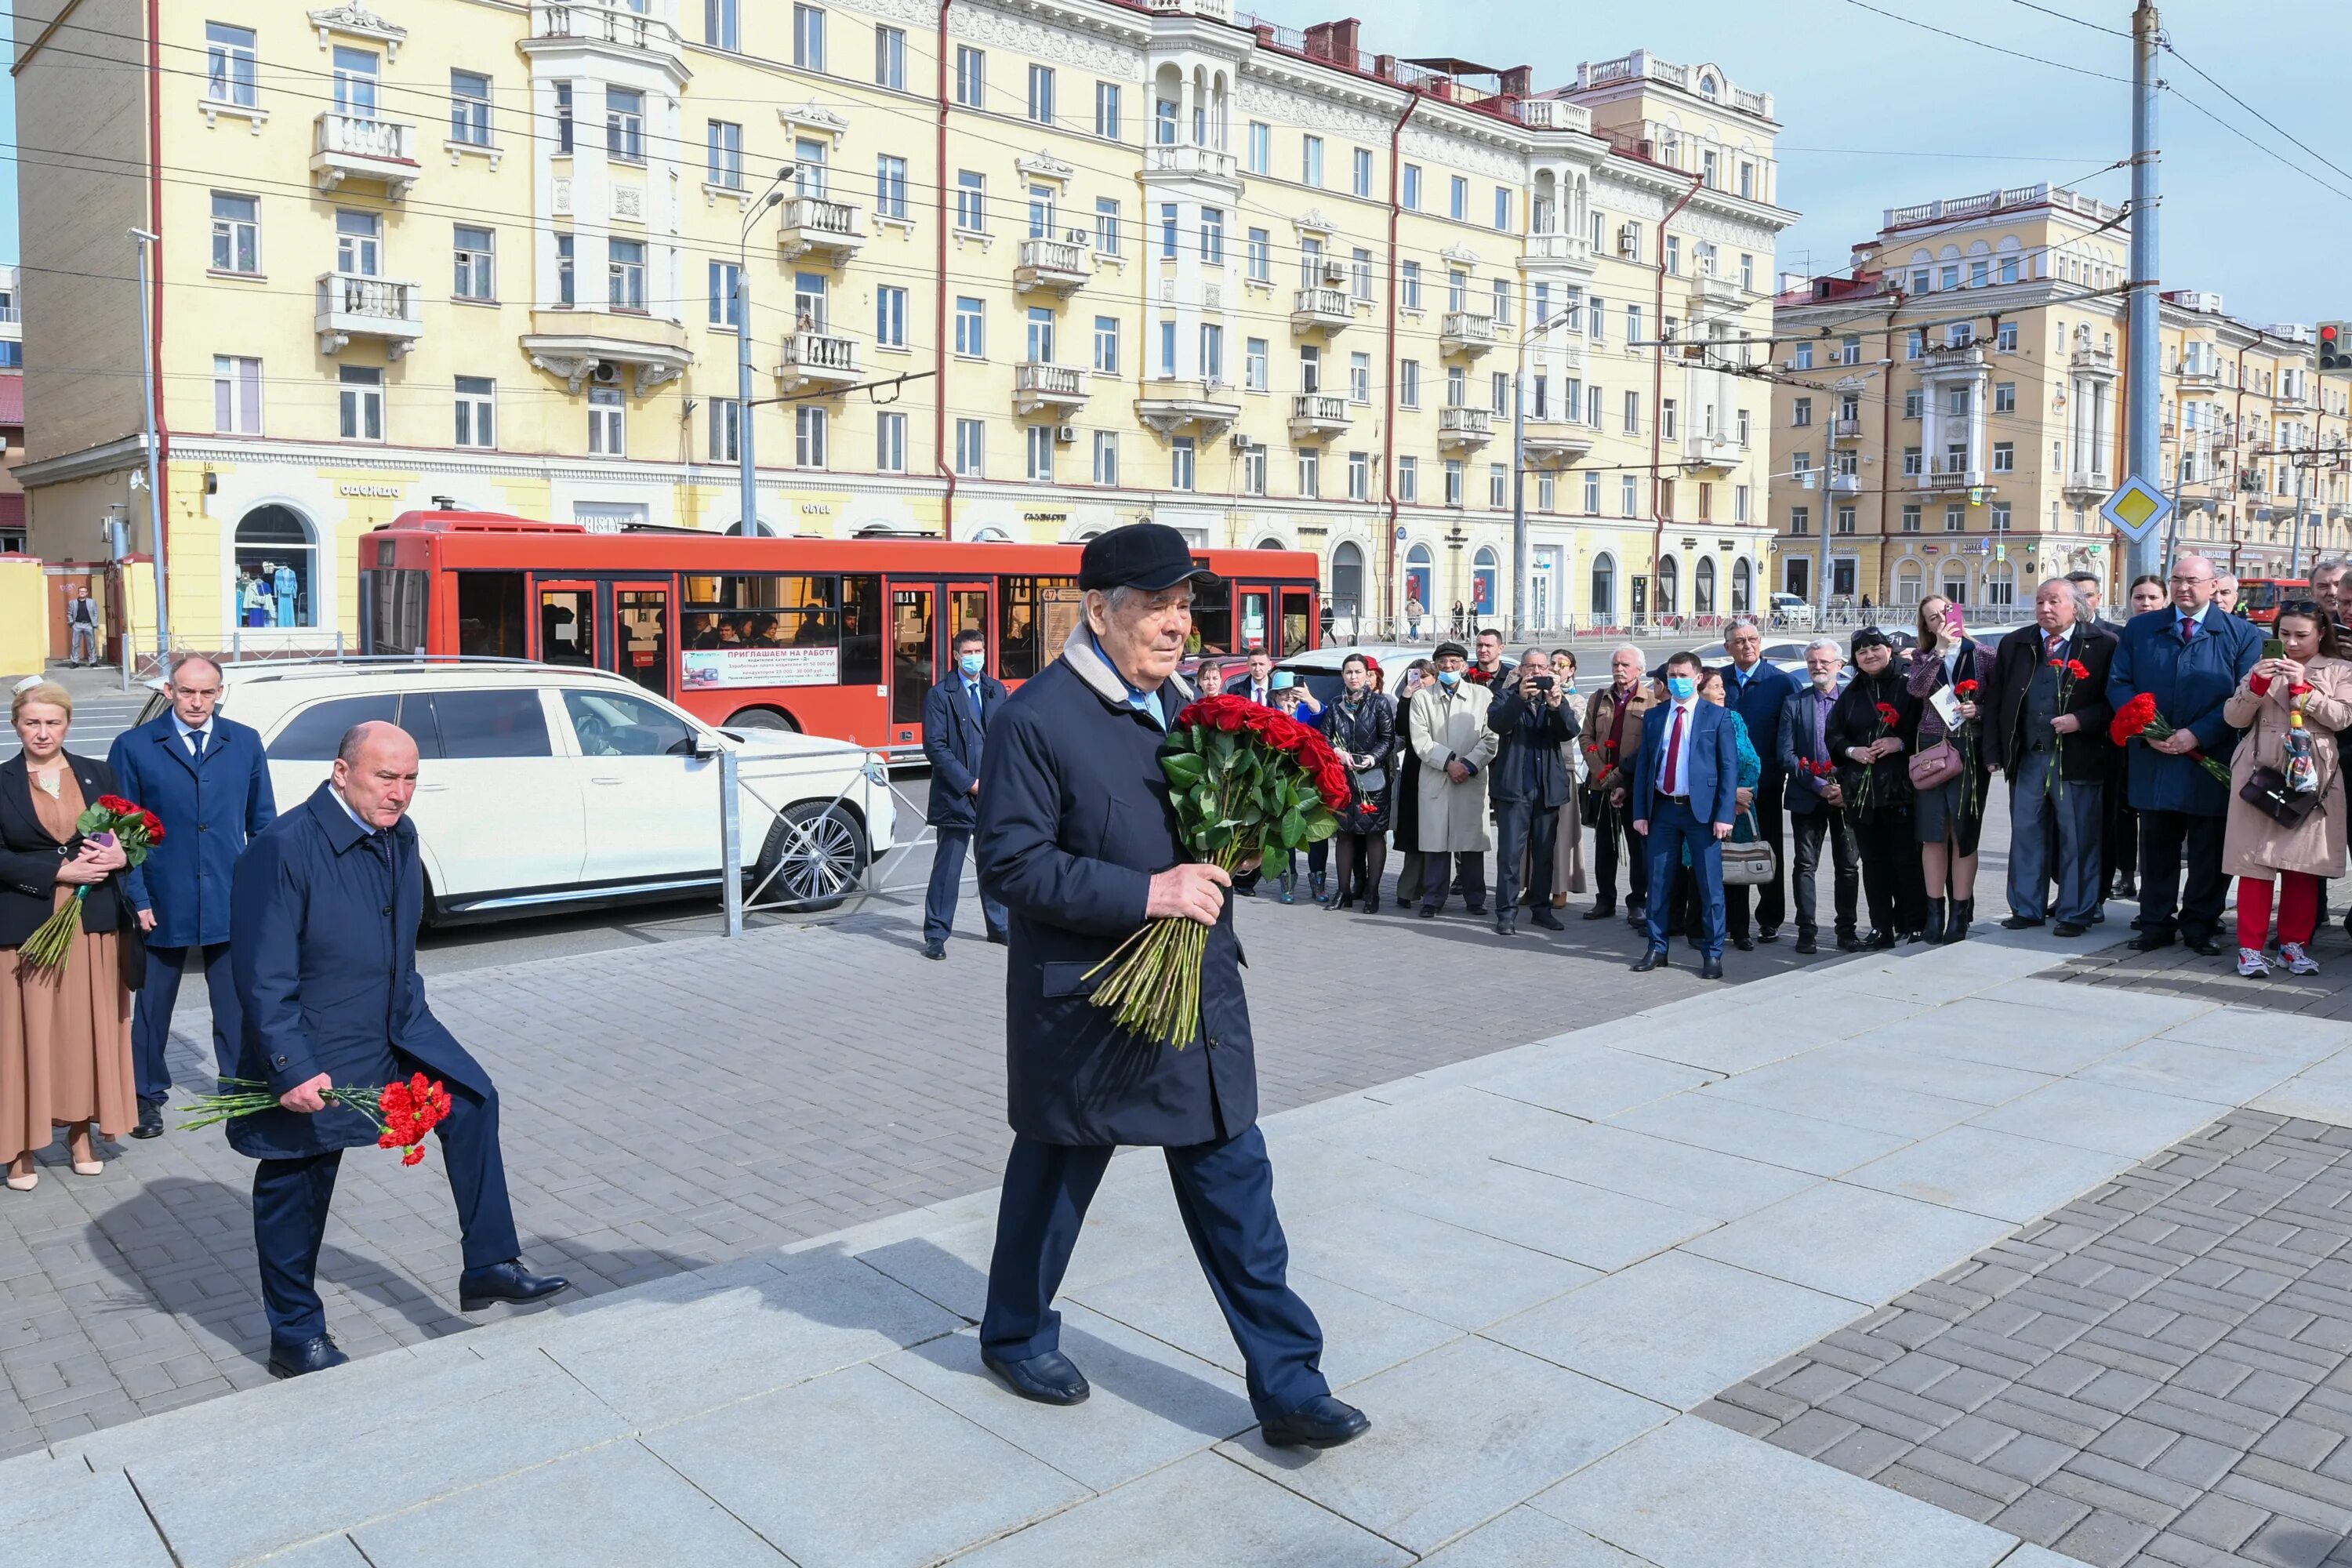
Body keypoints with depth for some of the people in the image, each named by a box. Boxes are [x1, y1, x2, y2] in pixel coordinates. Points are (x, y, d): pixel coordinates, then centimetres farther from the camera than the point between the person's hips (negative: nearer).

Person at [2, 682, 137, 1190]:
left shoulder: (98, 774, 8)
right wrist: (59, 871, -16)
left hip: (93, 925, 2)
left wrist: (120, 853, -10)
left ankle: (81, 1132, 17)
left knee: (88, 1030, 6)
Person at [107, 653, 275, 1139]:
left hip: (232, 899, 1)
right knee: (153, 1002, 11)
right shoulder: (134, 747, -2)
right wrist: (136, 896, -8)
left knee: (236, 1000, 11)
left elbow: (262, 822, 7)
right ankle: (148, 1094, 26)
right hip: (162, 902, -1)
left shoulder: (245, 743, 3)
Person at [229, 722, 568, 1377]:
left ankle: (489, 1266, 14)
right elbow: (263, 977, -24)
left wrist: (410, 1020, 18)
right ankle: (296, 1338, 26)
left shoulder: (399, 834, -1)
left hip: (397, 1030, 7)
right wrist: (293, 1071, -26)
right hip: (311, 1057, -7)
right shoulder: (283, 849, -24)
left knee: (472, 1102, 4)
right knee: (296, 1192, 8)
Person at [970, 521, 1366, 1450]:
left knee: (1235, 1189, 7)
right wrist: (1146, 893, -24)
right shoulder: (1039, 718, -14)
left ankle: (1288, 1387, 16)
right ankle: (1015, 1336, 40)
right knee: (1055, 1175, 15)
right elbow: (1011, 862, -19)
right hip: (1086, 1005, -6)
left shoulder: (1179, 703, 9)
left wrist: (1218, 866, -3)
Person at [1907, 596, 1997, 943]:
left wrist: (1978, 710, -13)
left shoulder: (1983, 654, 3)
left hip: (1970, 752, -2)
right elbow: (1917, 689, -12)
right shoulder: (1923, 658, 9)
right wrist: (1940, 649, -15)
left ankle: (1960, 914, 7)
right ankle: (1935, 912, 11)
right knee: (1932, 834, 3)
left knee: (1964, 834, 1)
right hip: (1930, 749, 2)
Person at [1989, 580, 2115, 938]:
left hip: (2077, 758, -4)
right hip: (2027, 758, 4)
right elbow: (1994, 699, 11)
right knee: (2026, 834, 10)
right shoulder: (2014, 645, 9)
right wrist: (1995, 751, 5)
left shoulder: (2102, 645, -3)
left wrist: (2081, 720, -17)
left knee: (2078, 838, 3)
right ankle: (2027, 908, 20)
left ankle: (2076, 913, 12)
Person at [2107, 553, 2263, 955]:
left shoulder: (2242, 634, 2)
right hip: (2153, 762, 2)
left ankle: (2200, 924, 18)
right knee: (2156, 847, 8)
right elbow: (2118, 685, 4)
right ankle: (2156, 923, 17)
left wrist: (2198, 734, -16)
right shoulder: (2139, 629, 9)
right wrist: (2147, 730, -10)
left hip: (2212, 761, -2)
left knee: (2209, 850, 6)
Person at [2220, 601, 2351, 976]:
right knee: (2255, 860, -4)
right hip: (2260, 774, 0)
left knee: (2304, 864, 4)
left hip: (2310, 778, 0)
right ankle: (2250, 947, 1)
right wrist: (2256, 685, -12)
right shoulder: (2265, 666, 11)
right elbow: (2234, 718, 4)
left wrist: (2303, 688, -16)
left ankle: (2295, 943, 17)